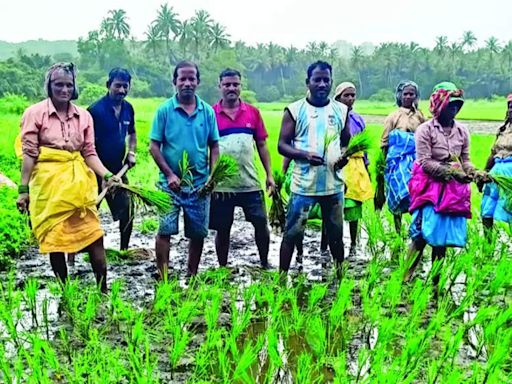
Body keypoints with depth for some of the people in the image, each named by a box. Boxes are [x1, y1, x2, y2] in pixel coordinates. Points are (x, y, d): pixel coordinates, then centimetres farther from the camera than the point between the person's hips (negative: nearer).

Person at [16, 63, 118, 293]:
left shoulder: (83, 116, 7)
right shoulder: (35, 113, -3)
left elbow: (89, 153, 7)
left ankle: (103, 290, 10)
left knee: (94, 235, -1)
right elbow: (29, 153, -4)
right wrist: (23, 189, -6)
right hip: (48, 182, -3)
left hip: (78, 181, 3)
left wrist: (107, 175, -8)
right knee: (54, 239, 6)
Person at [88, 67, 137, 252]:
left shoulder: (128, 108, 5)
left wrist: (131, 152, 4)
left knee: (127, 213, 11)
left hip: (118, 171, 6)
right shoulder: (96, 110, -15)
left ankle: (124, 250, 28)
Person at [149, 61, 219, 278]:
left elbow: (214, 146, 8)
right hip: (171, 182, -3)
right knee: (165, 230, -4)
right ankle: (163, 278, 5)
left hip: (199, 183, 3)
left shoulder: (207, 111, 4)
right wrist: (169, 174, -12)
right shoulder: (165, 110, -3)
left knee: (198, 233, 9)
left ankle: (192, 276, 25)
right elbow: (154, 146, -4)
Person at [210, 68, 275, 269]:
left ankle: (264, 263, 24)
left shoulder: (252, 112, 6)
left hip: (250, 182, 1)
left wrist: (269, 174, 4)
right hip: (221, 183, -1)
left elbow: (262, 145, 9)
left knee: (261, 223, 4)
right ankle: (222, 269, 24)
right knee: (222, 229, 8)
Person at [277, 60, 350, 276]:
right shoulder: (294, 110, -2)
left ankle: (340, 275, 27)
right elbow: (282, 144, -3)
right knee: (292, 233, 0)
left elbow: (347, 142, 17)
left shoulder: (341, 110, 8)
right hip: (303, 184, -3)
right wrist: (305, 155, -20)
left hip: (334, 183, 3)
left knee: (336, 233, 13)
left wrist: (345, 155, -7)